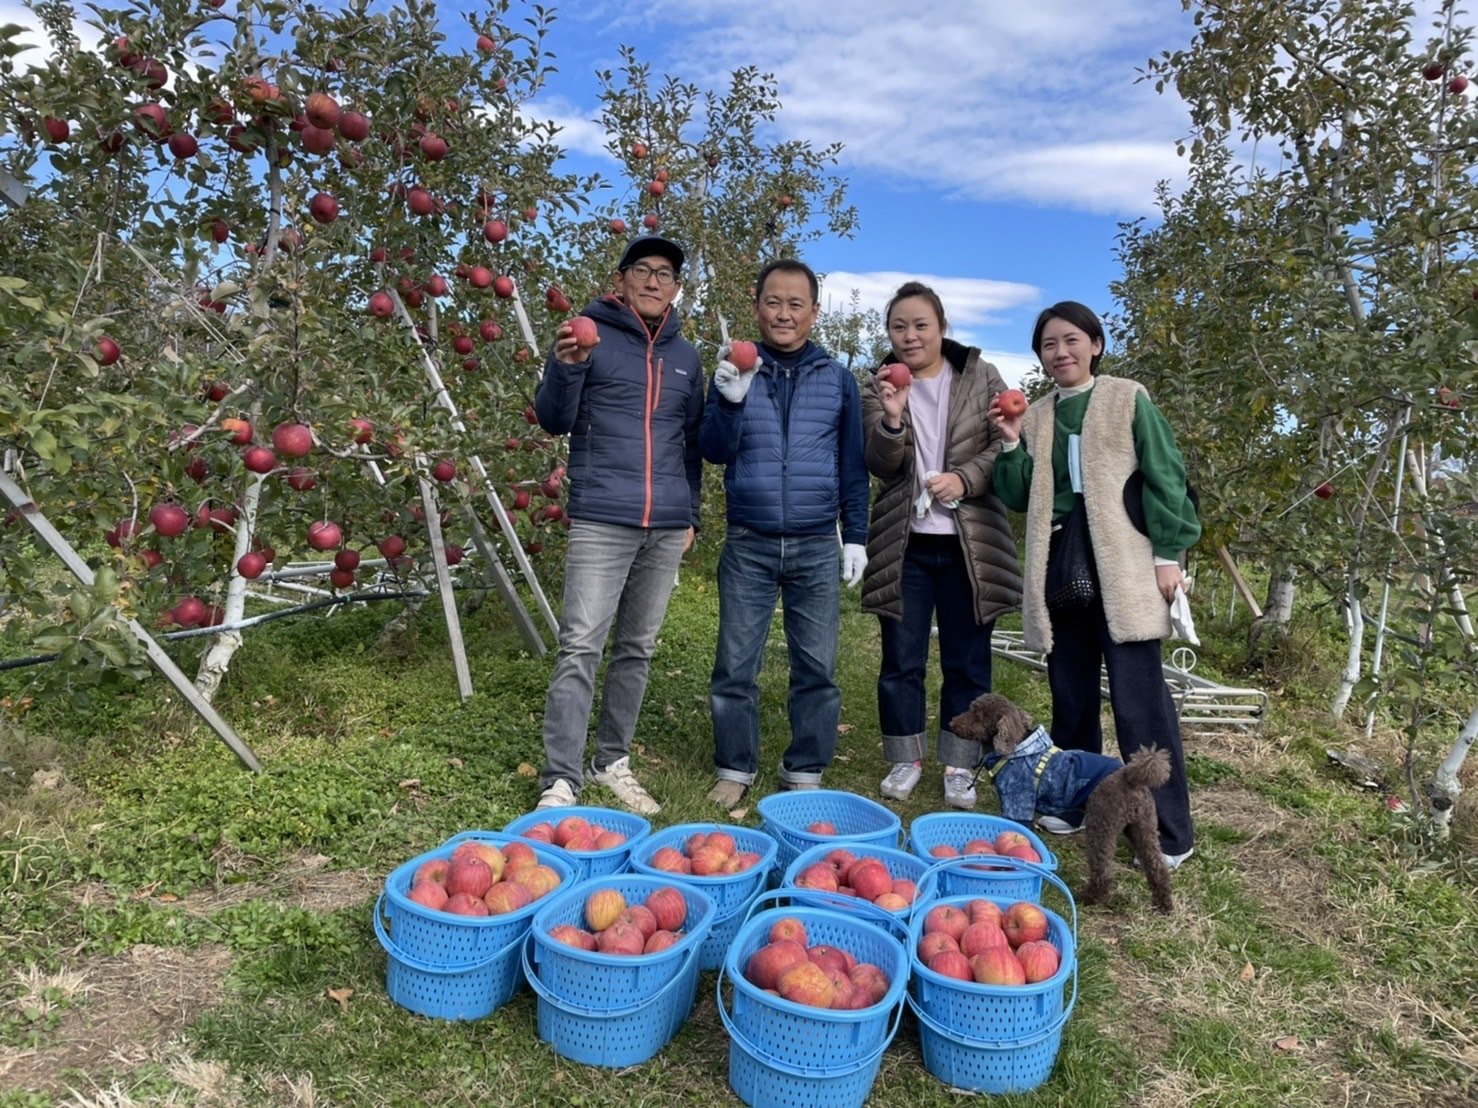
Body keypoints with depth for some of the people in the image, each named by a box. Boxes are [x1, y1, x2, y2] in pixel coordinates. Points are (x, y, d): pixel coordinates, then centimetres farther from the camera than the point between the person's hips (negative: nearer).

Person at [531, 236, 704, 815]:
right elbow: (553, 420, -2)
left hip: (667, 528, 5)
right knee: (580, 648, -8)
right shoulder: (591, 335, 2)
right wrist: (565, 367, -20)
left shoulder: (685, 356, 15)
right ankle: (560, 780, -1)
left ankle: (613, 761, 22)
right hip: (600, 521, -4)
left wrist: (691, 513, 18)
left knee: (637, 649, 10)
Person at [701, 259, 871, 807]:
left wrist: (855, 535, 4)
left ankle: (804, 773, 20)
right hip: (748, 545, 0)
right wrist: (731, 399, -18)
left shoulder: (837, 377, 5)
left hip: (817, 546, 0)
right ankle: (735, 770, 20)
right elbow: (714, 451, -2)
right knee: (735, 665, 4)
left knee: (817, 668, 5)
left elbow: (852, 464, 8)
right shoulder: (736, 369, 4)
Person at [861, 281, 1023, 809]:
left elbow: (1008, 447, 1)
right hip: (904, 544, 1)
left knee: (967, 661, 6)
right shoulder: (880, 388, 6)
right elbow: (882, 466, -7)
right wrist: (891, 419, -26)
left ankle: (960, 765, 18)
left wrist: (965, 478, -16)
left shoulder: (982, 378, 4)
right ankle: (905, 759, 21)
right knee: (901, 659, 6)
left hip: (970, 543, 0)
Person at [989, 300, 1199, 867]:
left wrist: (1169, 555, -7)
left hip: (1121, 568, -5)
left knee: (1138, 698, -6)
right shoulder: (1036, 416, 14)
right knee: (1071, 696, 12)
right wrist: (1011, 443, -3)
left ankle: (1169, 831, 3)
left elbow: (1163, 478, -2)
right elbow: (1021, 498, 11)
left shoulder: (1128, 399, 2)